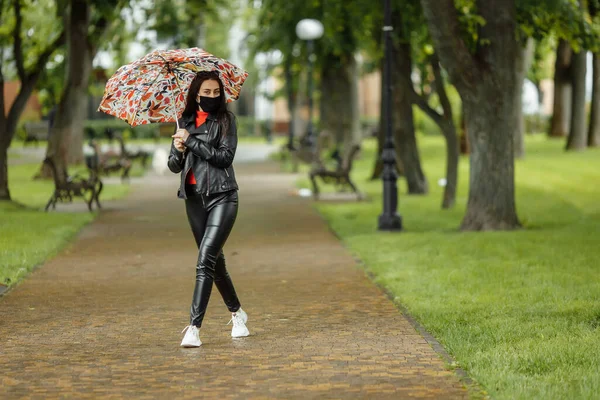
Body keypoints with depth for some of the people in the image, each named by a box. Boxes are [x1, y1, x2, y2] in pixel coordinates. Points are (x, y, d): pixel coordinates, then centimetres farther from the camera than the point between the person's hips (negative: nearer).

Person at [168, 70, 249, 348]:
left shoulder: (226, 120, 0)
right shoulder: (185, 122, 11)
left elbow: (225, 156, -12)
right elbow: (174, 167, 10)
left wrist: (192, 141, -14)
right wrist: (178, 149, -11)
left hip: (222, 196, -5)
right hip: (194, 198, 5)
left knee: (205, 260, -16)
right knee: (214, 261, 13)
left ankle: (194, 328, -21)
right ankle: (237, 314, 33)